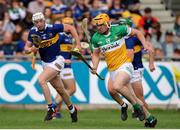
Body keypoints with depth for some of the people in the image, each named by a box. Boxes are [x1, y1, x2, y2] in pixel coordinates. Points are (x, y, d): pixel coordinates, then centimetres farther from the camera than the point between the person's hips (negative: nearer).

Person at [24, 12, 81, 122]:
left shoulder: (52, 28, -18)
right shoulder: (33, 32, -4)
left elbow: (70, 28, -8)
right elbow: (26, 48, 4)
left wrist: (78, 45, -11)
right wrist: (30, 49, -21)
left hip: (56, 60, -6)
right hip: (45, 63, 6)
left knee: (41, 80, -25)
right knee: (60, 89, 14)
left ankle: (51, 107, -17)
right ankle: (72, 109, 35)